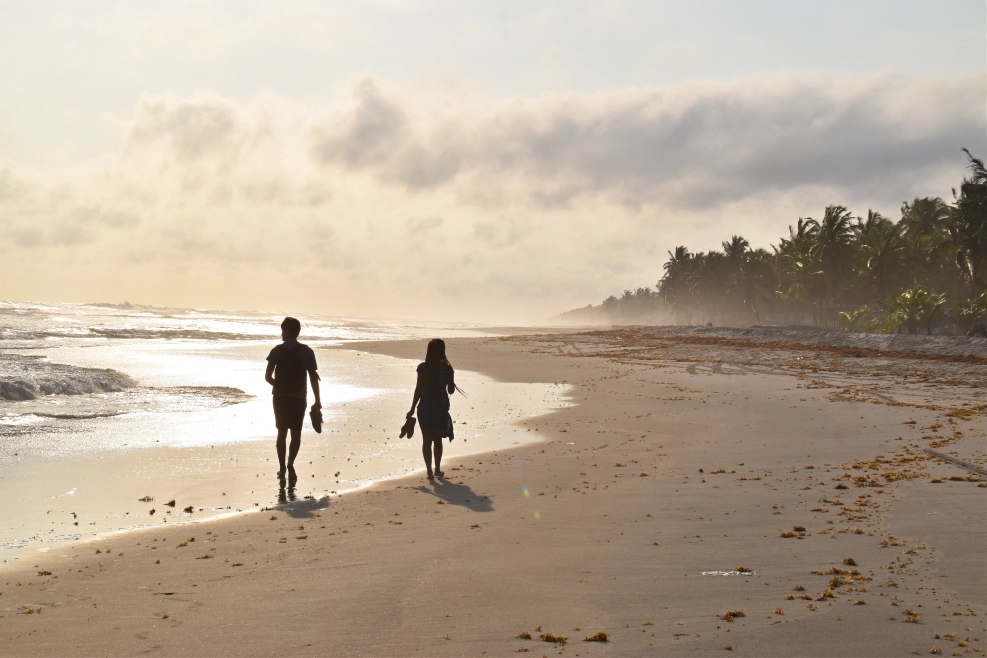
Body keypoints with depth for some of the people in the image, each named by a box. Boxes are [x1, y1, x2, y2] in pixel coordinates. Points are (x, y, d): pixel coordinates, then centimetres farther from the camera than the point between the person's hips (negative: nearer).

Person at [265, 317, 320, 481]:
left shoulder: (277, 350, -4)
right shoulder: (306, 352, -6)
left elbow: (268, 377, -4)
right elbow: (313, 377, -9)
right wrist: (317, 401, -3)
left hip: (280, 397, 1)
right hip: (298, 398, -1)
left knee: (282, 432, 13)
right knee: (296, 433, 6)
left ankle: (282, 468, 15)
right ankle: (290, 463, -15)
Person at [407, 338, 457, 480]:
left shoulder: (423, 368, -8)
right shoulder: (447, 368, -7)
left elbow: (418, 389, -6)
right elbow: (451, 390, -1)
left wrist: (412, 409, 1)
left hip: (425, 407, -1)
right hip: (441, 407, 1)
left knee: (427, 440, 7)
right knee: (438, 439, 17)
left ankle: (429, 471, 3)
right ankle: (437, 469, 24)